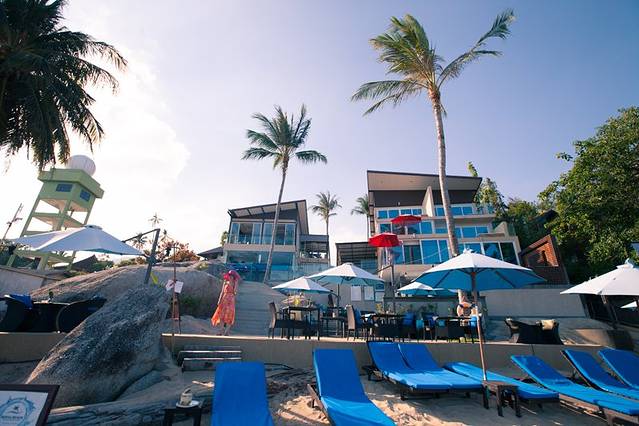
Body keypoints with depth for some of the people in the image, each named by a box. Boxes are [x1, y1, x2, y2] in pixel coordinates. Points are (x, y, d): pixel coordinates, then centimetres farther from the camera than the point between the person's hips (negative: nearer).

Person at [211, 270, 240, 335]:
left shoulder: (235, 284, 3)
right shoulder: (225, 283, 4)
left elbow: (235, 293, -9)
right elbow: (222, 292, 5)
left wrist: (235, 284, -13)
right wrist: (219, 300, -2)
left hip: (231, 301, -1)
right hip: (224, 300, 1)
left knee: (229, 315, -2)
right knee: (222, 314, -2)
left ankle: (227, 331, 4)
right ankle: (222, 330, 7)